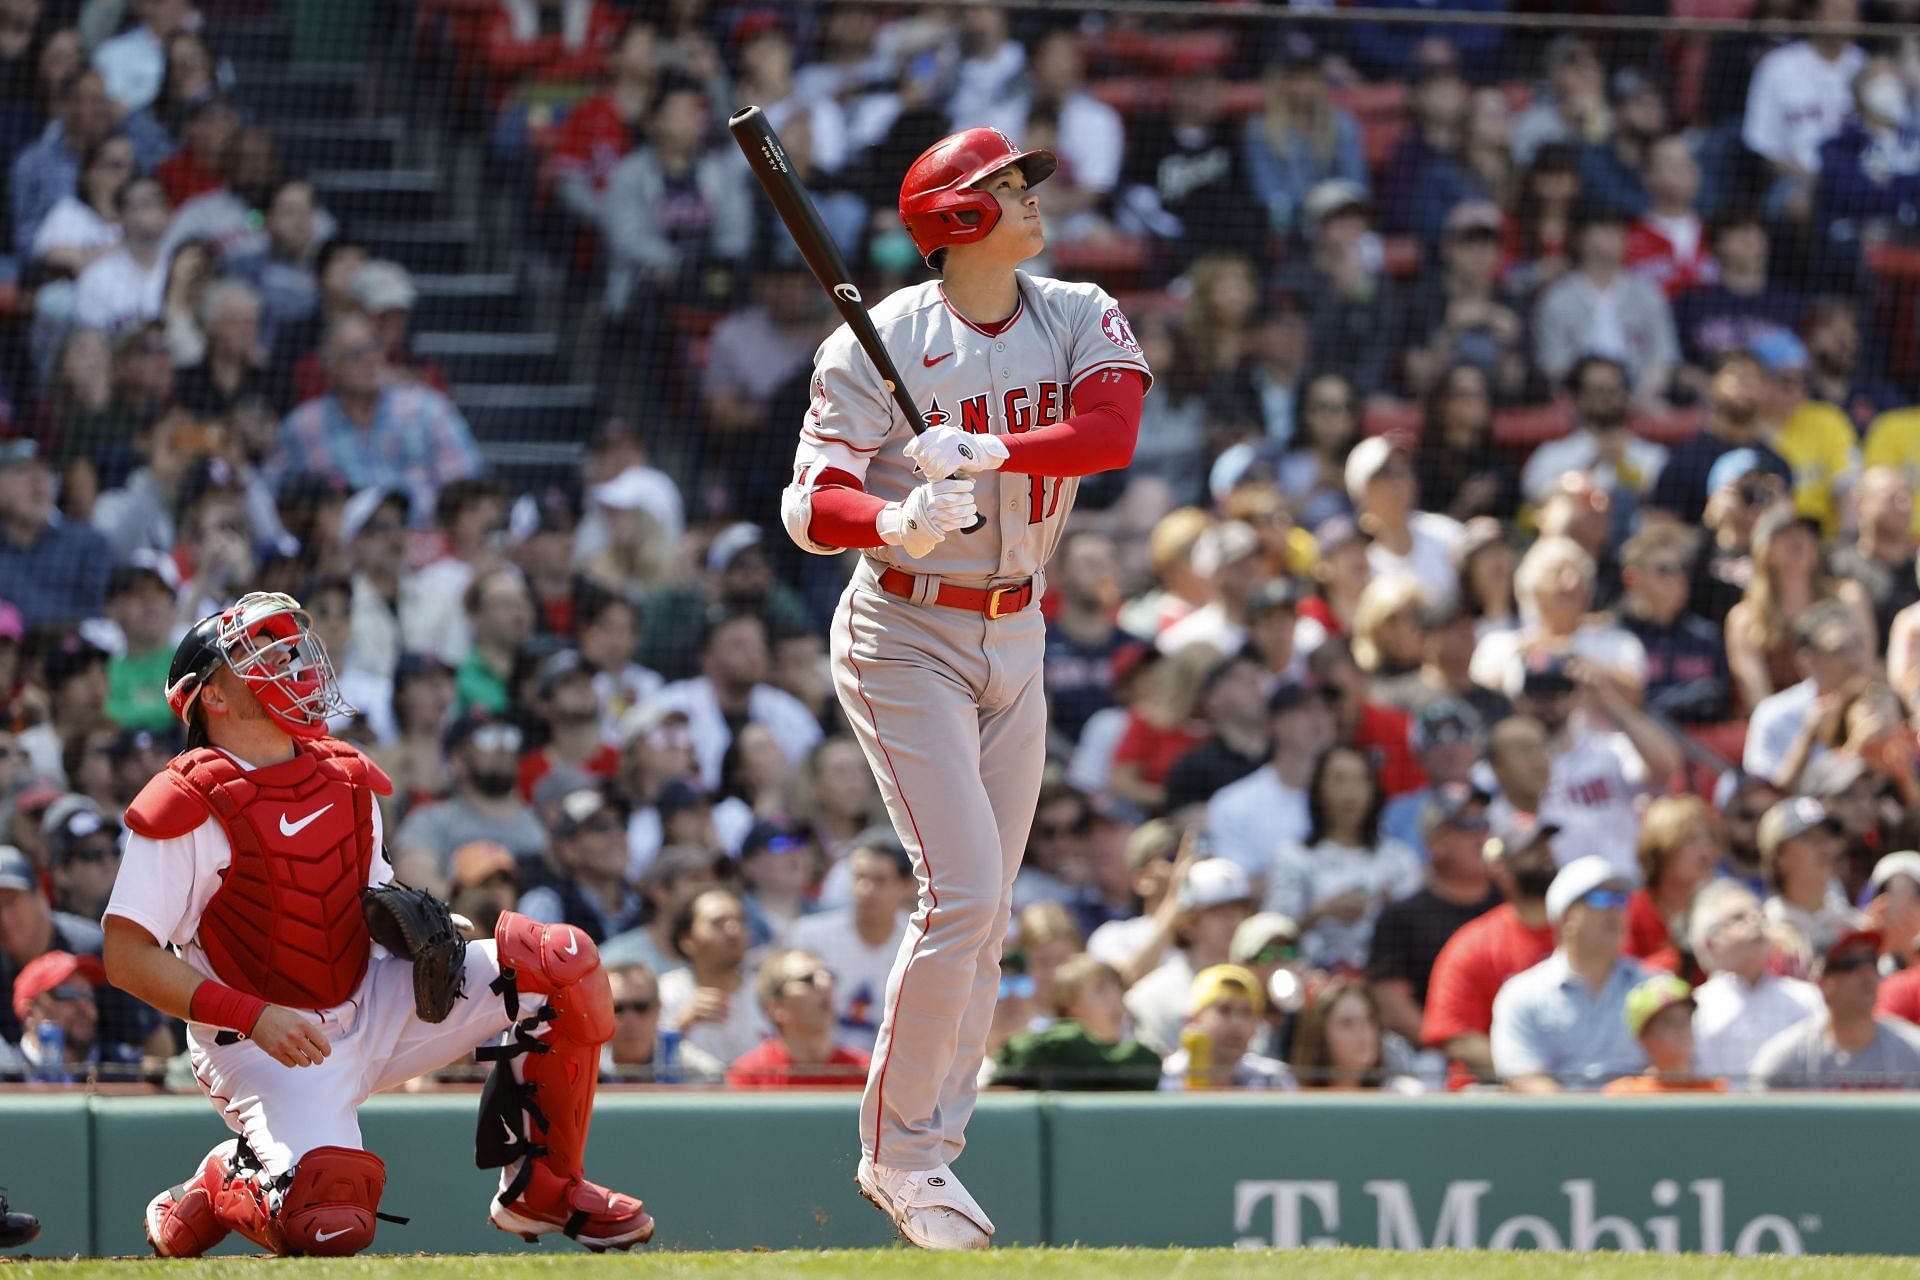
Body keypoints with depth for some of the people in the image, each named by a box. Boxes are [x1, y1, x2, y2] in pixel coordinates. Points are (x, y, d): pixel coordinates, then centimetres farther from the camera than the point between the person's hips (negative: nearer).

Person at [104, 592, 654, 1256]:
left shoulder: (345, 779, 7)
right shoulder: (188, 807, -15)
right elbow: (127, 958, -18)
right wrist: (254, 1018, -27)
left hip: (369, 1012, 6)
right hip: (261, 1045, -6)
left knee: (564, 963, -9)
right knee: (332, 1226, -30)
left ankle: (543, 1189, 2)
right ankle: (220, 1187, 6)